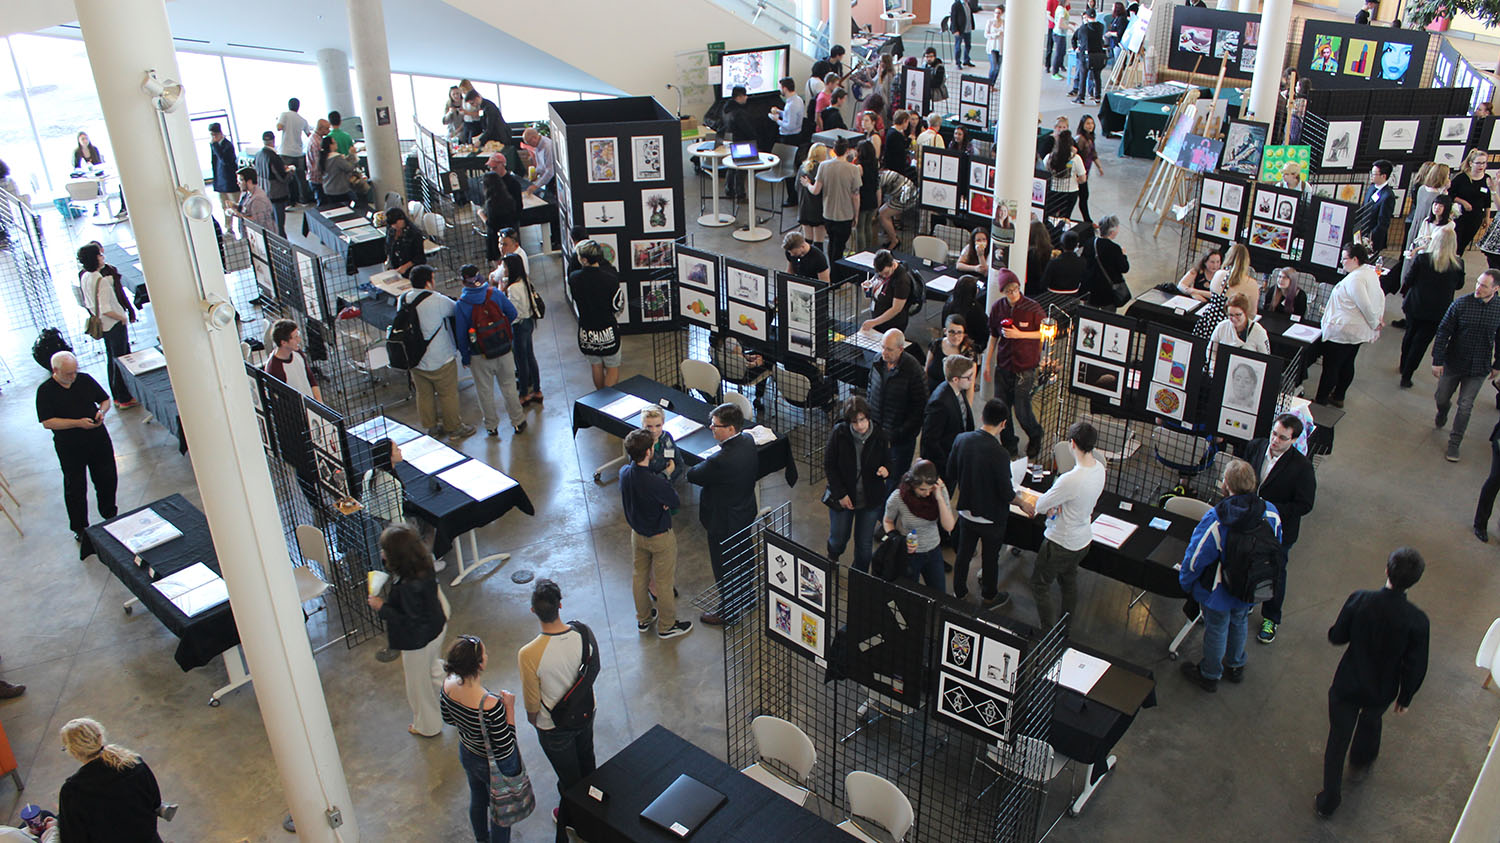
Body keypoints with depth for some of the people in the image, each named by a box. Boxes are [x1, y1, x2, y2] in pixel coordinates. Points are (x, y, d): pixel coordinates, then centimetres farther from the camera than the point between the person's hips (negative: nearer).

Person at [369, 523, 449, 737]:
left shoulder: (408, 586, -38)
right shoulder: (424, 563, -15)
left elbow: (411, 622, -31)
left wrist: (382, 607, -22)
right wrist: (387, 561, -11)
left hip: (418, 640, -7)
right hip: (436, 627, 7)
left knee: (419, 682, 19)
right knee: (432, 668, 34)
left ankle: (427, 726, 42)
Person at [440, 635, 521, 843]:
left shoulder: (448, 685, -21)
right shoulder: (491, 704, -41)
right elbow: (506, 747, -28)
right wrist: (509, 707, -25)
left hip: (467, 754, 7)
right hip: (495, 764, -7)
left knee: (477, 799, 33)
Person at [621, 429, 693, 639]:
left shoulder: (624, 472, -16)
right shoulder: (657, 483, -35)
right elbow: (675, 503, -18)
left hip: (637, 533, 6)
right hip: (660, 537, -6)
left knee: (640, 576, 24)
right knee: (664, 582, 13)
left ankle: (643, 619, 43)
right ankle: (666, 626, 31)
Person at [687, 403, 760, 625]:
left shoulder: (721, 461, -39)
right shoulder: (748, 442, -12)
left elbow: (693, 475, -22)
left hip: (724, 522, -8)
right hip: (746, 513, 8)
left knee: (724, 567, 14)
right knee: (743, 559, 29)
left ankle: (728, 613, 33)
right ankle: (745, 596, 52)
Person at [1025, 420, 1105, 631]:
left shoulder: (1070, 479, -36)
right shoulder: (1099, 468, -9)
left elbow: (1040, 505, -21)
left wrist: (1024, 504, 0)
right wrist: (1055, 505, -5)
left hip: (1061, 543, -8)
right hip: (1084, 540, 8)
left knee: (1040, 584, 12)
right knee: (1069, 581, 28)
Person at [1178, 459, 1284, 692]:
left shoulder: (1215, 519, -33)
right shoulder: (1271, 513, -18)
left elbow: (1196, 556, -23)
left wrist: (1186, 582, -4)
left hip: (1219, 592, -4)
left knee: (1216, 630, 18)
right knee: (1239, 623, 29)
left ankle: (1210, 675, 39)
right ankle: (1235, 666, 51)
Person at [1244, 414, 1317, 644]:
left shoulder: (1302, 466, -23)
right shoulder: (1255, 446, -11)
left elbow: (1305, 505, -18)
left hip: (1279, 530, -4)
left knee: (1274, 574, 16)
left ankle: (1270, 619, 37)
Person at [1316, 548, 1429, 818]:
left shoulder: (1359, 601, -25)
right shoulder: (1417, 620, -25)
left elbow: (1336, 637, -12)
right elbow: (1415, 667, -14)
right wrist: (1405, 697, 4)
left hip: (1346, 685, -1)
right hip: (1381, 691, 1)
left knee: (1338, 738, 16)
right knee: (1371, 721, 34)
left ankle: (1328, 801, 28)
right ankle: (1361, 763, 62)